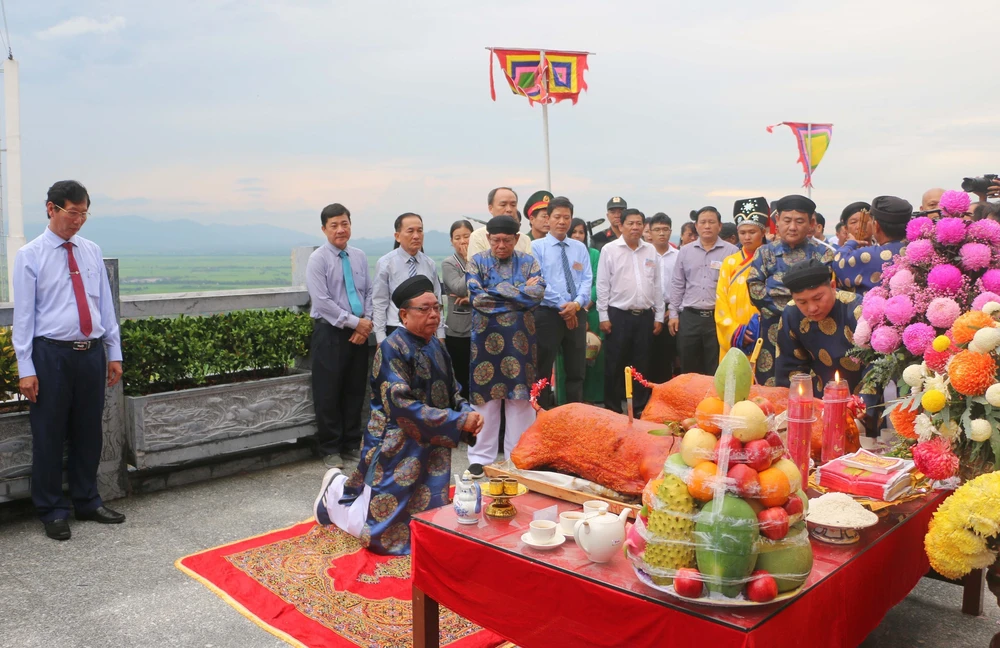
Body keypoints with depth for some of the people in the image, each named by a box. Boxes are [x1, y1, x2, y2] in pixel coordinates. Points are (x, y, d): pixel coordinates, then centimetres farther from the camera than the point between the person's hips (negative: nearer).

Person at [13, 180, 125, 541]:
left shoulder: (92, 252, 8)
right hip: (51, 355, -4)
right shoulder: (30, 256, -3)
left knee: (89, 433, 13)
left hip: (92, 352, 4)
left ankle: (87, 502, 29)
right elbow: (23, 315, -5)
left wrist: (114, 353, 9)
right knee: (49, 436, 5)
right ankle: (53, 511, 20)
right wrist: (26, 369, -9)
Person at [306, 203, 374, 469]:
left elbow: (368, 292, 10)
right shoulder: (318, 259, -7)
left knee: (355, 391, 11)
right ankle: (330, 450, 14)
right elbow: (322, 301, -14)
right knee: (328, 394, 2)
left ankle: (352, 445, 23)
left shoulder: (360, 257, 8)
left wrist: (367, 322, -6)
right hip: (330, 332, -5)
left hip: (359, 332, 5)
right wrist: (355, 322, -15)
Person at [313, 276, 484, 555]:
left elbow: (452, 393, 11)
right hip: (396, 450, -7)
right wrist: (458, 421, -24)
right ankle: (336, 489, 28)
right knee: (382, 527, -1)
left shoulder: (435, 346, 7)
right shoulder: (392, 349, -17)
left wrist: (468, 412, -11)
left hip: (431, 448, 8)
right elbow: (403, 406, -24)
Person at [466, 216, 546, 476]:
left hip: (520, 339, 1)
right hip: (487, 338, -1)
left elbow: (538, 293, -9)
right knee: (485, 397, 3)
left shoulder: (528, 262, 7)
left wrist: (499, 291, -11)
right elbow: (477, 298, -12)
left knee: (521, 397, 4)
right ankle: (481, 456, 13)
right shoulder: (477, 262, 3)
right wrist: (520, 292, -9)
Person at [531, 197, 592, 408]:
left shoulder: (580, 248, 12)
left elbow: (587, 279, 4)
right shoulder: (537, 247, -2)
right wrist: (562, 306, -14)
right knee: (544, 371, 2)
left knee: (576, 371, 10)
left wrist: (577, 303, -14)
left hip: (576, 314, 4)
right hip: (548, 314, -4)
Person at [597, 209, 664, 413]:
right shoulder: (610, 249, -2)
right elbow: (603, 285, -3)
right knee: (615, 365, 2)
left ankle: (641, 409, 19)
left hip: (645, 316, 4)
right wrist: (603, 316, -7)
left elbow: (656, 285, 12)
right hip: (618, 315, -3)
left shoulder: (650, 250, 10)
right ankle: (613, 409, 11)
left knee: (642, 365, 9)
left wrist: (659, 316, 9)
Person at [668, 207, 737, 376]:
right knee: (688, 371, 10)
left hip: (719, 318, -3)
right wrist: (673, 314, 6)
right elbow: (677, 285, 11)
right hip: (689, 317, 3)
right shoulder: (685, 251, 9)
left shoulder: (731, 251, -1)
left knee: (716, 373, 3)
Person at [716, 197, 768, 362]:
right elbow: (721, 302, 4)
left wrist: (763, 327, -16)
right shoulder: (729, 262, 8)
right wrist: (735, 331, -8)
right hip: (732, 342, 2)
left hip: (762, 340, -2)